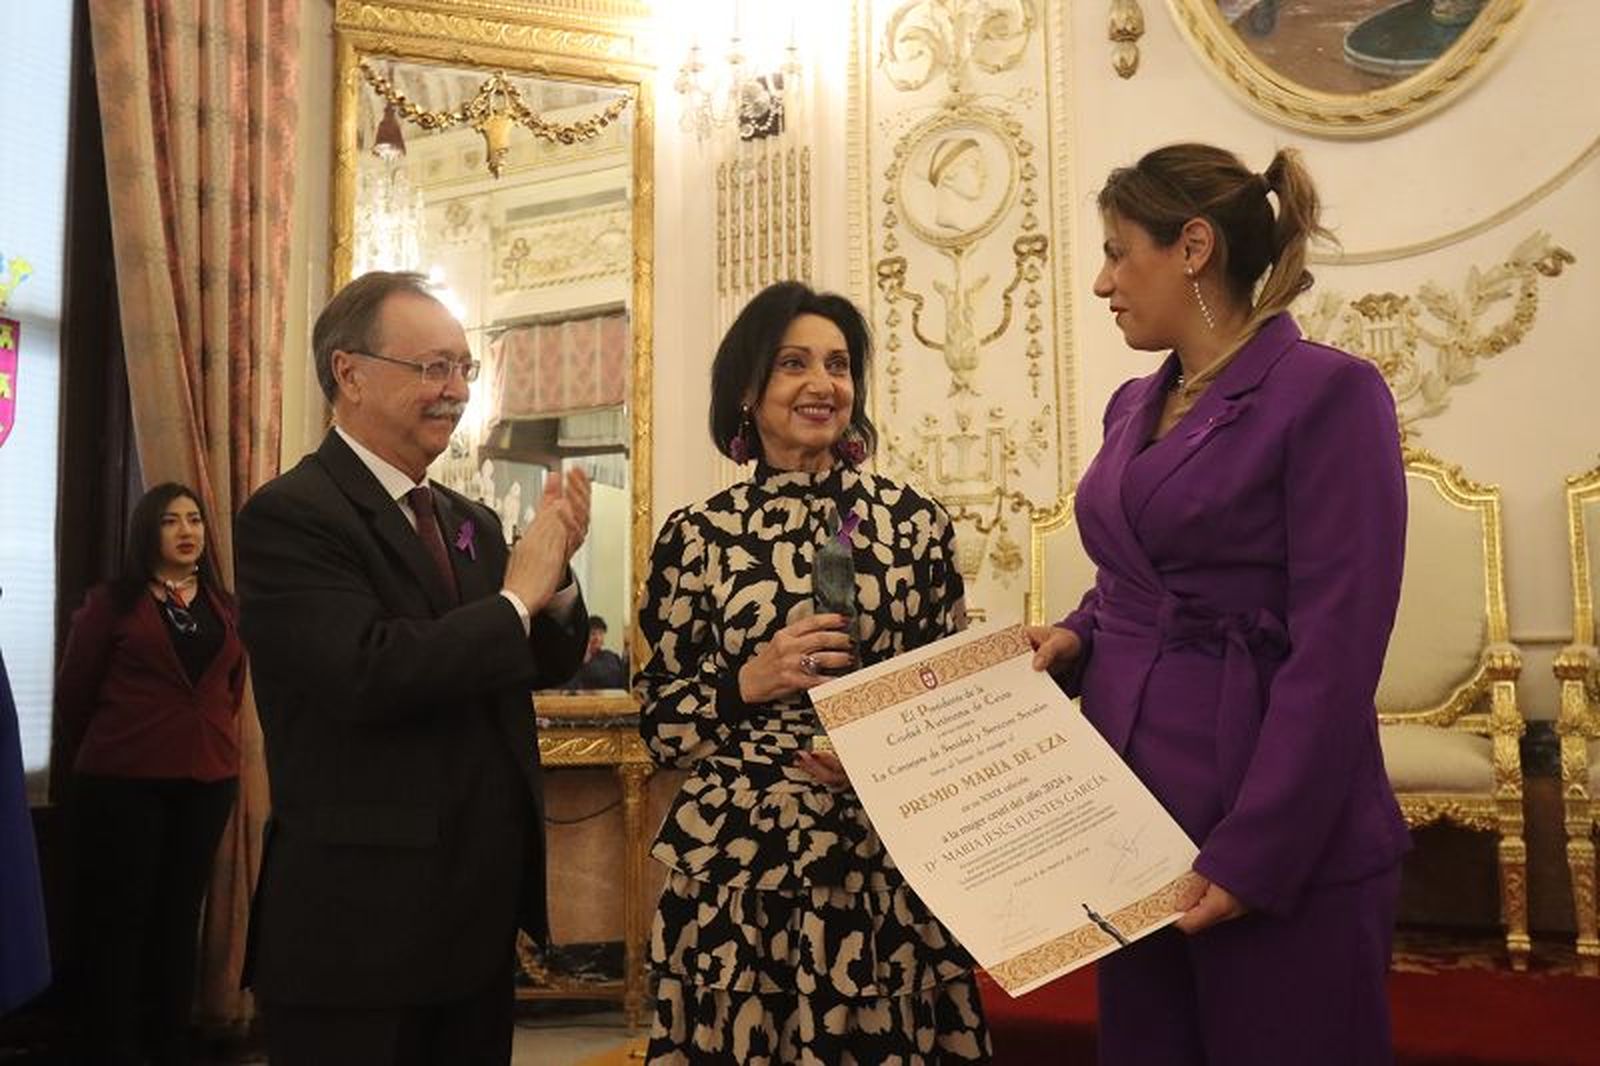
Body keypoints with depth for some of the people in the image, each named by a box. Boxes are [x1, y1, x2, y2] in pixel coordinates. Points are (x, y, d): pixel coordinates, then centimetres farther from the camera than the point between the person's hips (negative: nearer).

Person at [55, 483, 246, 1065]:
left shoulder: (224, 607, 9)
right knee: (114, 919, 2)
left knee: (179, 916, 12)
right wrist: (97, 757, 10)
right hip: (122, 782, -4)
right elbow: (73, 691, 2)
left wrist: (208, 741, 13)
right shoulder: (112, 601, -3)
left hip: (208, 782, 4)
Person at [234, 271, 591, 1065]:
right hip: (360, 921, -7)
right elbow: (368, 674, -26)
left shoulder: (472, 520, 11)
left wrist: (555, 572, -8)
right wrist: (515, 597, -16)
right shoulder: (289, 515, -13)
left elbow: (543, 666, 11)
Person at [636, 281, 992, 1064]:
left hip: (887, 860, 1)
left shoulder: (914, 520, 2)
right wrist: (750, 682, -14)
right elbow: (660, 724, 2)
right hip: (738, 863, 0)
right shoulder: (695, 537, 1)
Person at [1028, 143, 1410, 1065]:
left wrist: (1251, 855, -20)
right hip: (1131, 816, 8)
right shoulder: (1135, 405, 11)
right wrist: (1075, 638, -1)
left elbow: (1335, 653, -18)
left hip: (1282, 846, -7)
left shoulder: (1328, 393, -13)